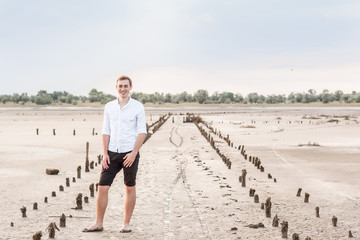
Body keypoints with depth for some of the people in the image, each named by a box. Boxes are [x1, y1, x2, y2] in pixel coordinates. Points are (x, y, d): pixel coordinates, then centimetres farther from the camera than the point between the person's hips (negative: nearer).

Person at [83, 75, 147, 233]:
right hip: (112, 153, 3)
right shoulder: (109, 107, 8)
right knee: (102, 187, -1)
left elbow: (142, 132, -6)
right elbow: (106, 131, 8)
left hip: (130, 153, -3)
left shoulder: (138, 107, -2)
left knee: (130, 188, 6)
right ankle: (98, 223, 8)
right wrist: (105, 154, -1)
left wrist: (133, 153, -15)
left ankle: (126, 224, 15)